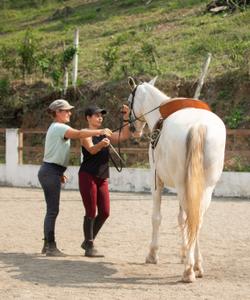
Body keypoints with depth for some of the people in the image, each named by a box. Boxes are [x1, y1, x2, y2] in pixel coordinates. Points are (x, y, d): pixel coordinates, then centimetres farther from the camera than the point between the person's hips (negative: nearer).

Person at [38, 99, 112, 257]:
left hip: (51, 171, 10)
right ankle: (51, 247, -7)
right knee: (53, 210, -9)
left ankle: (48, 245, 17)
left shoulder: (56, 128, 20)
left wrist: (60, 173, 20)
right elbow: (79, 134, -29)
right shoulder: (59, 127, -12)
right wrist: (100, 132, -30)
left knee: (52, 210, 12)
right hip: (51, 171, -10)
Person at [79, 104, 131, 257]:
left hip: (102, 178, 7)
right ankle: (89, 246, 3)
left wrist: (126, 118, -3)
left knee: (105, 212, 5)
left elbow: (125, 135, 8)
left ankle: (88, 241, 21)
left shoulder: (105, 135, 15)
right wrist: (101, 144, -44)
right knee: (91, 212, -5)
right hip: (88, 176, -7)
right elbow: (91, 149, -23)